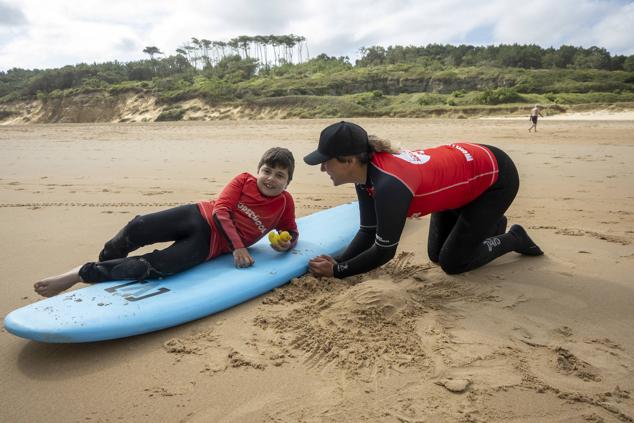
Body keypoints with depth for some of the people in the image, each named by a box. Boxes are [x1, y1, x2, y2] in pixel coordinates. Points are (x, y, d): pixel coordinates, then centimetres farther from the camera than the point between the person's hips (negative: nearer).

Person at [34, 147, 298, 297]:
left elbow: (292, 232, 20)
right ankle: (103, 266, 4)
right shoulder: (244, 180, 3)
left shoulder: (285, 203, 5)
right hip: (199, 217, 1)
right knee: (138, 227, -23)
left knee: (150, 267, -24)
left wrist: (287, 244, -6)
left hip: (207, 245, -1)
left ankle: (82, 274, -15)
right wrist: (238, 246, -18)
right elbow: (220, 211, -6)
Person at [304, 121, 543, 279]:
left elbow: (384, 252, -30)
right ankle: (491, 224, 36)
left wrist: (336, 271, -22)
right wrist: (336, 262, -20)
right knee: (436, 255, 14)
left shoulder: (389, 185, -39)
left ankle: (513, 239, 19)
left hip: (496, 176, -8)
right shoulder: (366, 173, -14)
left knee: (452, 263, -2)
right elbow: (368, 232, -8)